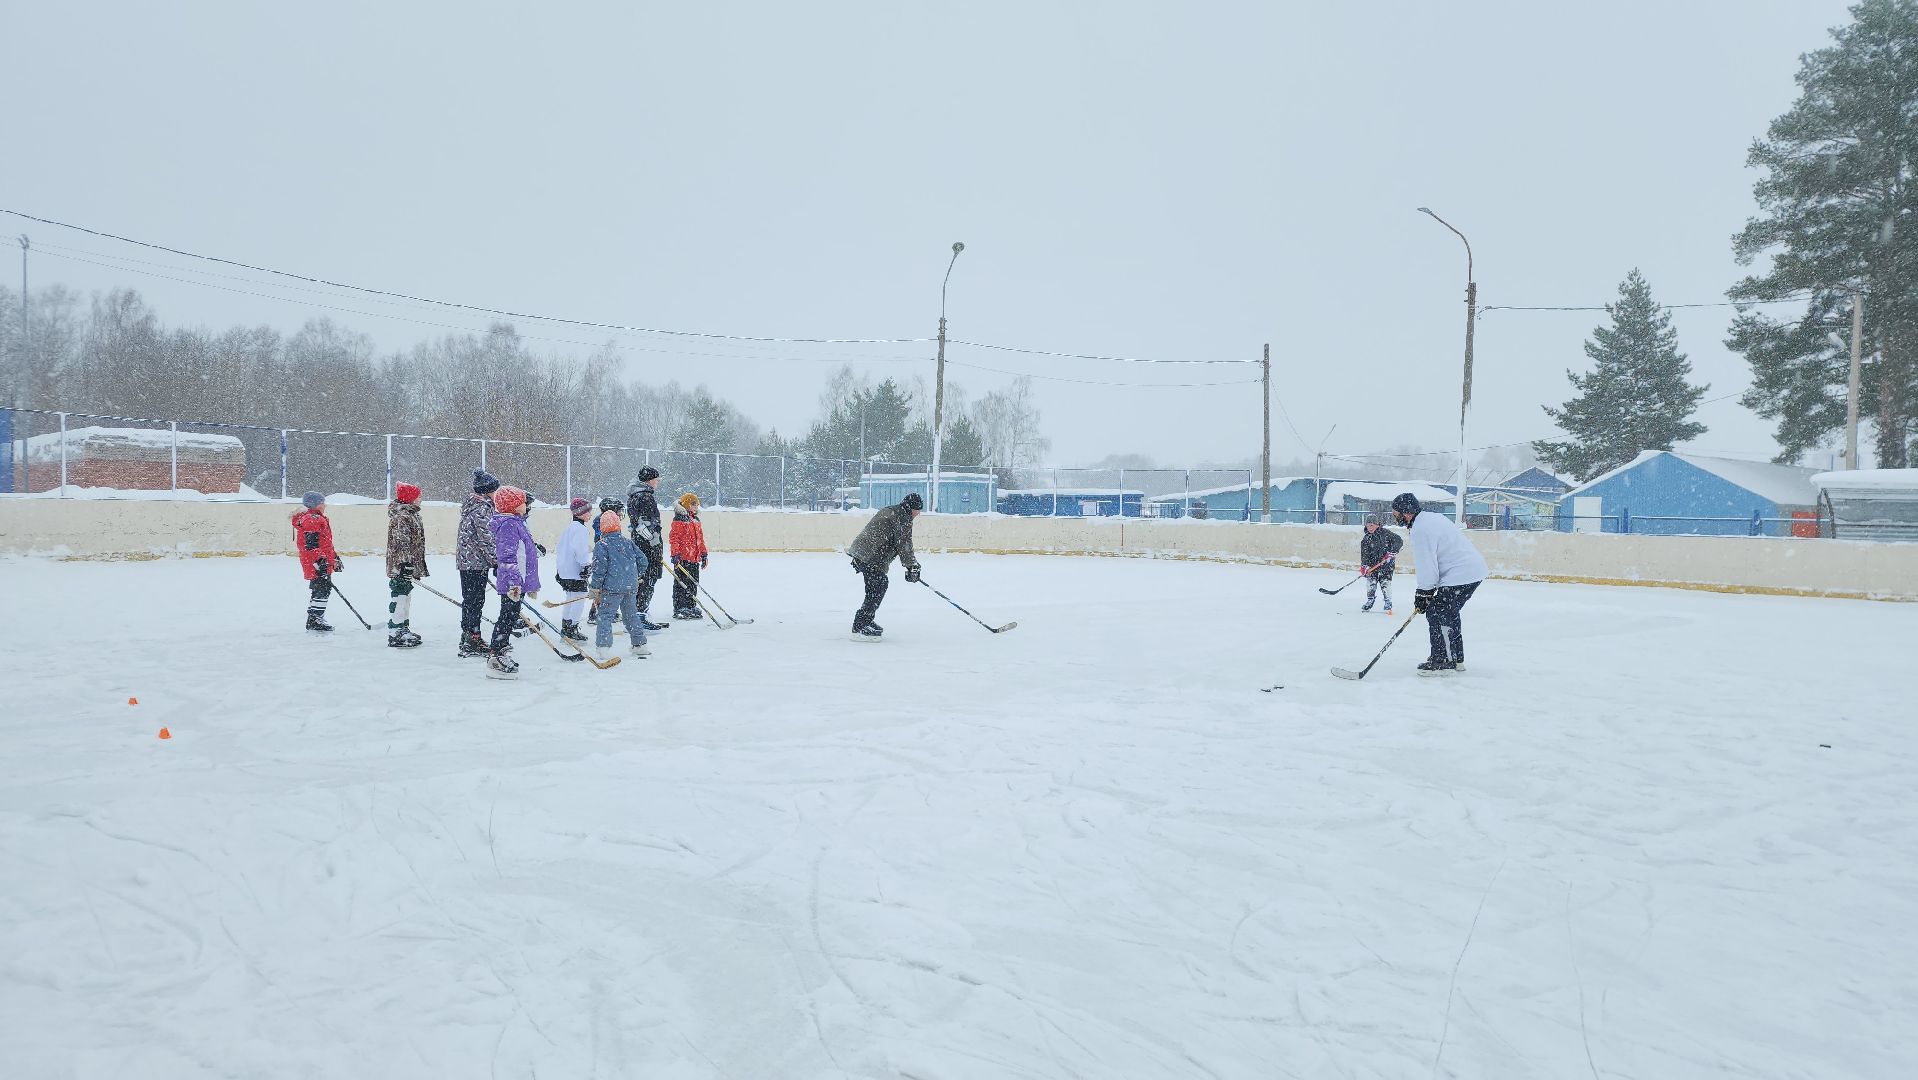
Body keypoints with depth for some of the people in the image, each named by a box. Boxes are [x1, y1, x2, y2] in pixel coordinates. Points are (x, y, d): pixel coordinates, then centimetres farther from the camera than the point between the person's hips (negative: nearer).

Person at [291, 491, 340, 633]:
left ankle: (316, 620, 26)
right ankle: (314, 622, -10)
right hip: (315, 563, -11)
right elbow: (311, 544, -22)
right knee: (322, 589, -12)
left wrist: (334, 557, 31)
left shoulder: (319, 519, 21)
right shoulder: (312, 519, -14)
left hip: (323, 563, 11)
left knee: (325, 588, 16)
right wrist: (320, 560, -26)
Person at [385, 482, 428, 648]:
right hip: (400, 566, -11)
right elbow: (401, 542, -23)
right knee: (399, 598, -7)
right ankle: (395, 635, -4)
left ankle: (404, 630, 28)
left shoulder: (411, 514, 16)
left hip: (409, 566, 11)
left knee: (405, 597, 18)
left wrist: (418, 567, 26)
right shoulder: (401, 517, -16)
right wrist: (405, 563, -28)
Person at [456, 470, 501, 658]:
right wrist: (497, 562, -15)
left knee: (470, 600, 17)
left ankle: (468, 638, 27)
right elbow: (486, 539, -20)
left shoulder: (471, 505, 16)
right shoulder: (482, 509, -17)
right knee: (475, 601, -6)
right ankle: (471, 643, -3)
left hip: (466, 561, 10)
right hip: (477, 563, -10)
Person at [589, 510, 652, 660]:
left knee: (605, 616, -2)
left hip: (612, 587, -5)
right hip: (631, 587, 5)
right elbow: (642, 560, 11)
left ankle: (603, 649, -13)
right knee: (631, 615, 18)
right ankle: (640, 645, 23)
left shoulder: (602, 545, -5)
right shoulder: (628, 541, 11)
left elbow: (599, 568, -11)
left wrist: (596, 589, -5)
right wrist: (636, 576, 26)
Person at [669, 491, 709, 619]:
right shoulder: (679, 519, -9)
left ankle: (691, 606, 19)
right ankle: (679, 609, 1)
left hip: (695, 558, 8)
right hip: (682, 558, -8)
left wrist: (703, 554, 20)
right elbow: (675, 538, -14)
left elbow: (700, 539, 22)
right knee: (681, 584, -3)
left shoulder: (696, 520, 17)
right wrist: (675, 554, -20)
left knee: (693, 583, 11)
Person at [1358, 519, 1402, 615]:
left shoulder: (1385, 533, -9)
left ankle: (1388, 603, 4)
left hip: (1386, 563, -4)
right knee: (1370, 582, 2)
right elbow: (1364, 553, -4)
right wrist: (1364, 565, -17)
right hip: (1372, 564, 4)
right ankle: (1369, 601, 20)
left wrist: (1392, 552, -20)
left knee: (1385, 582, -9)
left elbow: (1398, 541, -11)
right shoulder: (1366, 539, 2)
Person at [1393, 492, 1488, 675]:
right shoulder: (1432, 517, 14)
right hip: (1473, 569, 11)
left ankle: (1442, 662, -2)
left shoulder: (1420, 529, -19)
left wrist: (1422, 594, -7)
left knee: (1436, 613, -6)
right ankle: (1455, 658, 28)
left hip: (1461, 575, -11)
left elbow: (1427, 567, -18)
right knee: (1447, 613, 20)